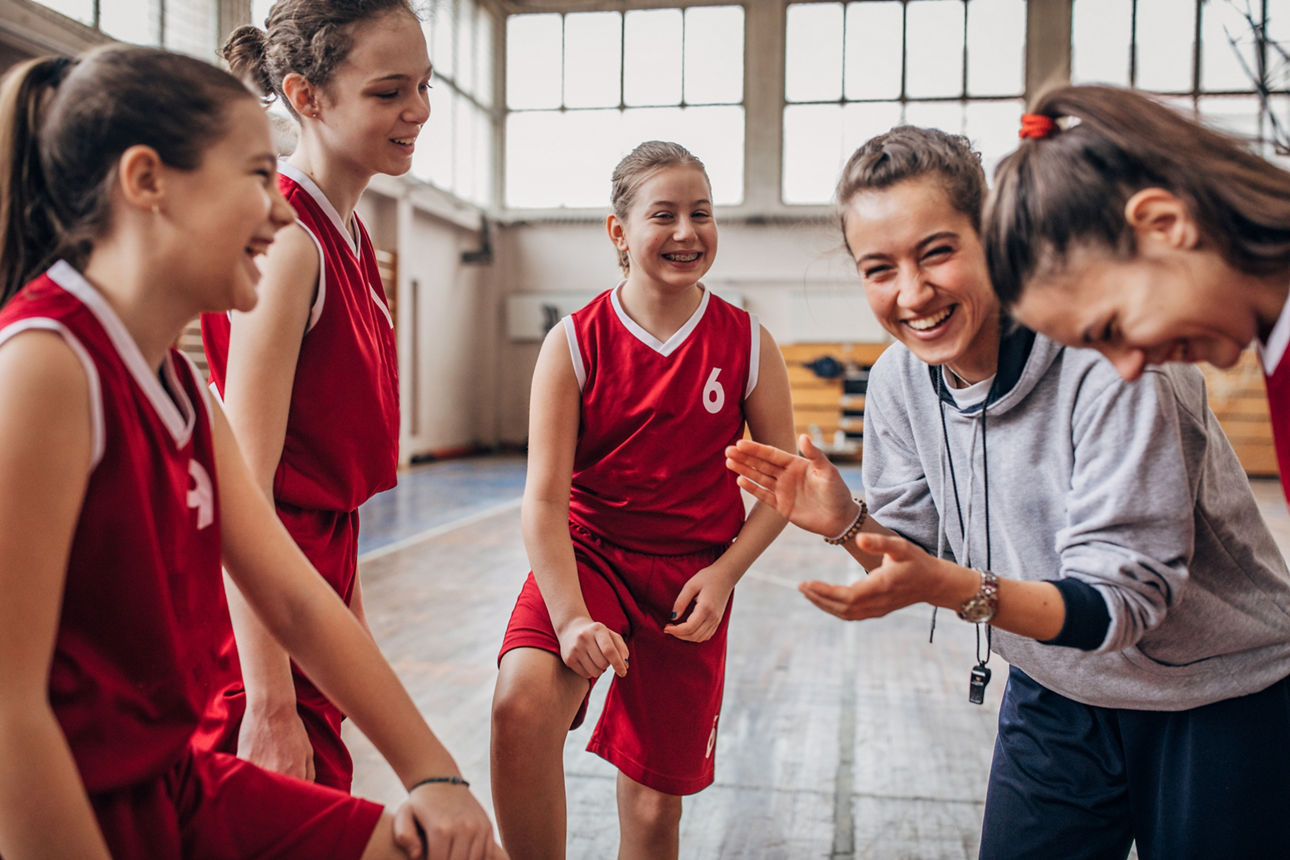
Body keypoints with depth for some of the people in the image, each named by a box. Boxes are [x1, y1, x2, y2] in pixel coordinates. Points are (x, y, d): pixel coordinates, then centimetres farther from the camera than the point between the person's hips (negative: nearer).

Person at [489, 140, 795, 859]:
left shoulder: (748, 344, -3)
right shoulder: (574, 343, -8)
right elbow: (544, 499, -12)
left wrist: (725, 572, -10)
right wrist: (570, 616, -24)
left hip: (695, 573, 1)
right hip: (587, 554, -1)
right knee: (522, 701, -30)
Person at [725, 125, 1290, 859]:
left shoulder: (1113, 356, -29)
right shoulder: (898, 382, -11)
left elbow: (1122, 600, -30)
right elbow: (920, 559, -2)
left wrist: (953, 589, -44)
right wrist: (847, 524, -23)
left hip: (1217, 703, -4)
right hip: (1055, 695, 4)